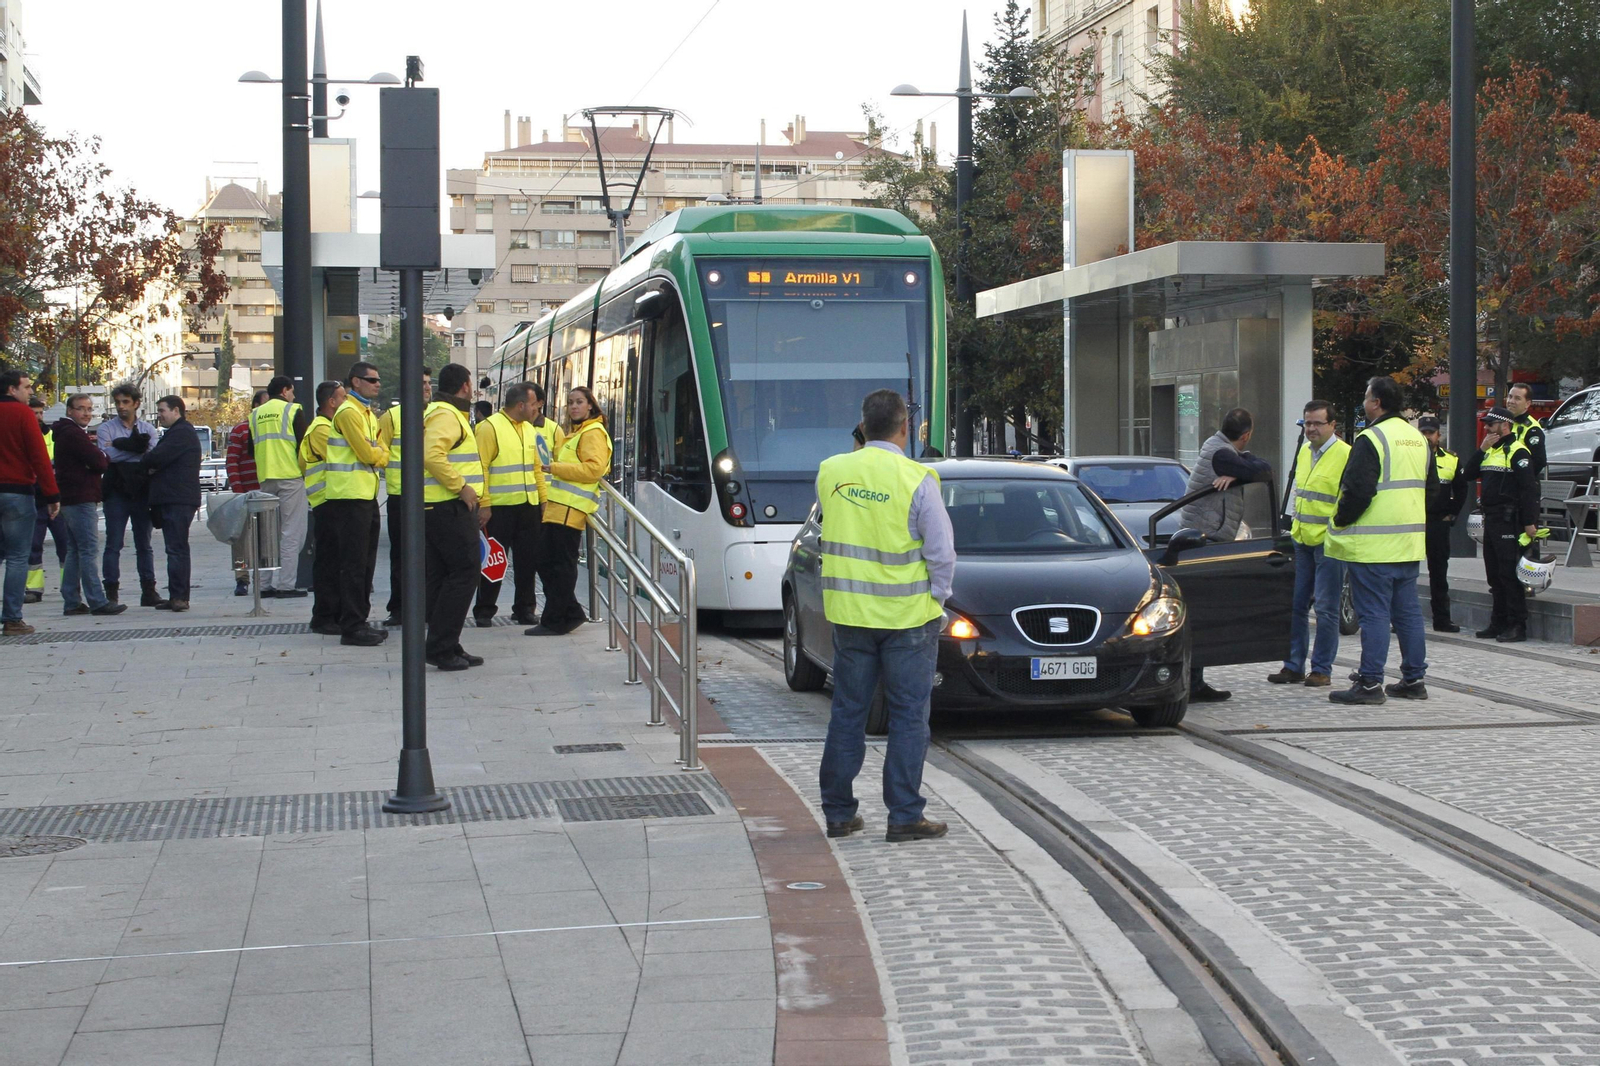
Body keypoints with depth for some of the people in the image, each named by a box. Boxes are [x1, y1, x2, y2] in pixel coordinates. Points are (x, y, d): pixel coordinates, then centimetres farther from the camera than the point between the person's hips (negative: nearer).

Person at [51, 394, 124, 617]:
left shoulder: (65, 433, 19)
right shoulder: (74, 434, -13)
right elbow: (100, 462, -17)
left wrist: (93, 449, 3)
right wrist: (102, 454, 2)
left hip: (68, 499, 11)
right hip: (80, 499, -11)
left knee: (73, 551, 12)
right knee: (89, 550, -11)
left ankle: (72, 602, 12)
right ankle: (97, 602, -13)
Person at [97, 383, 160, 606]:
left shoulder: (147, 429, 9)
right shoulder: (106, 428, 4)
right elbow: (107, 454, -14)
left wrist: (121, 446, -16)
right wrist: (136, 447, -10)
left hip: (141, 491, 2)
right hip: (117, 492, -2)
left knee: (144, 544, 8)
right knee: (113, 544, -2)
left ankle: (148, 590, 12)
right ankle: (111, 591, 0)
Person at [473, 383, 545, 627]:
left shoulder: (529, 429, 15)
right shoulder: (490, 427, -9)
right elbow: (480, 467, -13)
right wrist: (483, 504, -18)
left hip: (528, 506, 7)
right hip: (499, 507, -7)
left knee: (527, 561, 9)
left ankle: (524, 609, 19)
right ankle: (484, 611, 9)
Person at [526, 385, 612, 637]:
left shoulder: (594, 434, -7)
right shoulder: (574, 434, 25)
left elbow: (594, 468, -19)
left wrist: (554, 468, -17)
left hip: (570, 510, -10)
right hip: (558, 508, 10)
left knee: (561, 565, -6)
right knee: (546, 563, 10)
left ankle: (554, 621, -2)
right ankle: (572, 613, 17)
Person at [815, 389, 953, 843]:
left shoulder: (831, 472, -1)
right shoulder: (917, 480, -13)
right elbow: (941, 552, -10)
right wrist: (937, 600, 5)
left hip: (848, 613, 4)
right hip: (907, 616, -4)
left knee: (847, 714, 13)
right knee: (908, 718, 4)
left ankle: (838, 811, 18)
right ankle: (904, 817, 5)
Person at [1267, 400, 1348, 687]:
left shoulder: (1345, 455, -11)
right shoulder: (1304, 451, 14)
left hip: (1329, 542, -7)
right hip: (1301, 540, 7)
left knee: (1326, 608, -1)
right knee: (1294, 604, 8)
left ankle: (1322, 669, 6)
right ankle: (1293, 666, 16)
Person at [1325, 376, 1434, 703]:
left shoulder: (1371, 439, -13)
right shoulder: (1418, 438, 15)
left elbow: (1358, 490, -20)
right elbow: (1430, 488, 23)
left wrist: (1341, 521, -6)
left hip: (1374, 546, -8)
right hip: (1410, 542, 8)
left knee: (1374, 613, -6)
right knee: (1408, 611, 13)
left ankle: (1370, 683, -6)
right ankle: (1414, 679, 17)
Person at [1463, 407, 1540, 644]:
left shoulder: (1517, 451, -11)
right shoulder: (1491, 451, 18)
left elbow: (1529, 488, -17)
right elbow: (1469, 474, 11)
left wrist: (1530, 522, -22)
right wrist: (1482, 449, 0)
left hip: (1509, 522, -9)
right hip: (1490, 519, 9)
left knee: (1510, 574, -9)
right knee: (1495, 575, 12)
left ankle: (1518, 626, -7)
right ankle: (1499, 622, 19)